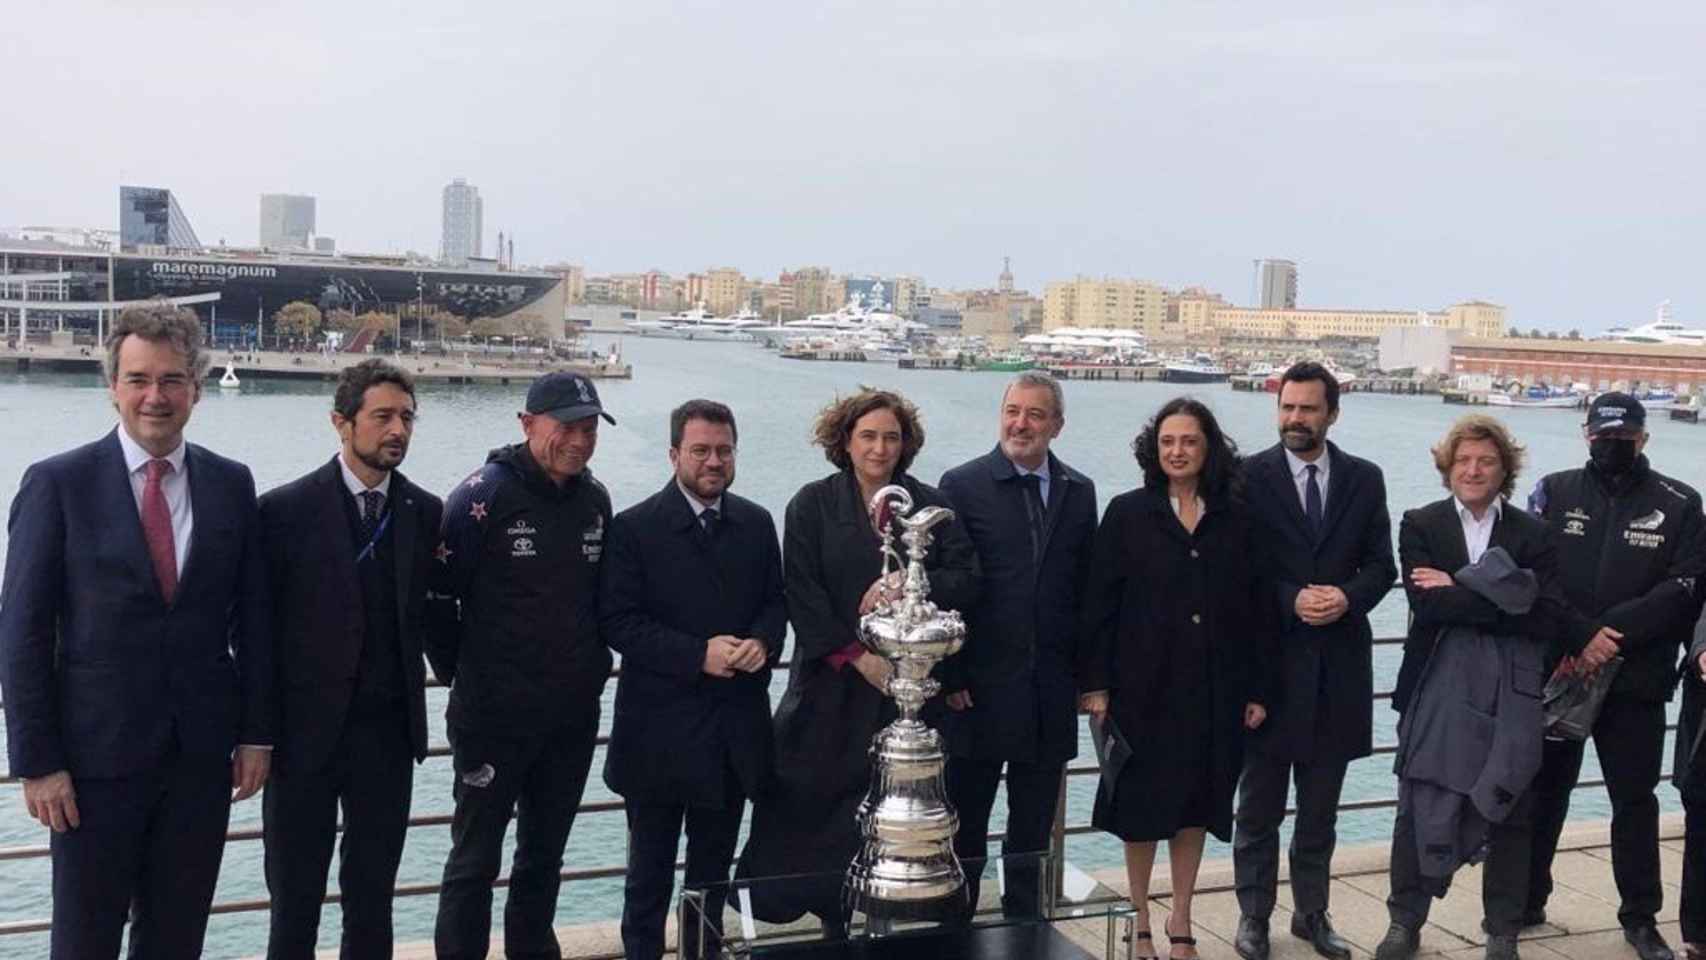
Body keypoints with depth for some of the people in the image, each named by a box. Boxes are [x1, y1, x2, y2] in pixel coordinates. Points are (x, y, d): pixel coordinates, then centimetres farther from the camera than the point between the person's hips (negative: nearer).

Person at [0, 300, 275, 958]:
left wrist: (256, 732, 4)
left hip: (202, 755, 3)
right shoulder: (58, 483, -6)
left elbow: (252, 619, 8)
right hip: (96, 756, -3)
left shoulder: (231, 484, 4)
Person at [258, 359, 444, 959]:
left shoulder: (426, 514, 3)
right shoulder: (285, 510, -7)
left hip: (388, 734, 3)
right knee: (294, 906, 8)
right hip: (304, 731, -3)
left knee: (372, 900, 12)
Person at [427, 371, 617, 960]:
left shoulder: (595, 499, 5)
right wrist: (458, 672, -4)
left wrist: (594, 664, 10)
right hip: (495, 714, -5)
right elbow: (438, 594, -12)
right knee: (475, 858, 4)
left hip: (573, 714, 5)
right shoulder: (486, 493, -13)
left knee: (545, 854, 17)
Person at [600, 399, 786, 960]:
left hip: (734, 729, 4)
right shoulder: (634, 528, -9)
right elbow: (618, 621, -12)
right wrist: (699, 655, -21)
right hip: (661, 729, -4)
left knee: (714, 864, 17)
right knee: (651, 868, 9)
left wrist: (763, 642, -11)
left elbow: (774, 600, 11)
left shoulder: (757, 524, 6)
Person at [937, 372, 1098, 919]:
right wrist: (951, 678, -10)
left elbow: (1086, 586, 9)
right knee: (964, 828, 7)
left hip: (1051, 692, 4)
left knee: (1033, 829, 14)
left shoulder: (1079, 492, 7)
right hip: (980, 688, -3)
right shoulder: (963, 485, -5)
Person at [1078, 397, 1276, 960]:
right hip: (1144, 685, -2)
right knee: (1141, 804, 7)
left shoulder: (1237, 521, 3)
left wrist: (1258, 690, -1)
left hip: (1214, 690, 2)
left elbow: (1259, 609, 3)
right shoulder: (1127, 514, -2)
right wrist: (1095, 683, -9)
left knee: (1196, 802, 11)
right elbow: (1099, 603, -4)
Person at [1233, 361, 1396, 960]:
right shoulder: (1250, 477, -4)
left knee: (1321, 807, 14)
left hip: (1338, 662, 3)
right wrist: (1292, 601, -18)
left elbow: (1381, 565, 5)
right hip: (1271, 657, -3)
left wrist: (1347, 597, -14)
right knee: (1259, 805, 7)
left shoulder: (1364, 479, 6)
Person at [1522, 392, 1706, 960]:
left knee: (1635, 800, 7)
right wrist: (1572, 642, -16)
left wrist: (1612, 631, -17)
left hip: (1636, 678, -1)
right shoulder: (1554, 493, 3)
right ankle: (1525, 902, 24)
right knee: (1543, 791, 11)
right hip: (1556, 672, 1)